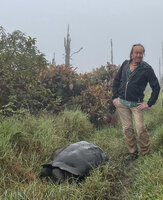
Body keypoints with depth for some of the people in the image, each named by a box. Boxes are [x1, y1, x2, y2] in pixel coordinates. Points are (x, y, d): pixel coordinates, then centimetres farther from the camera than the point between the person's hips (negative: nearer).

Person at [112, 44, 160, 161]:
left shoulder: (146, 69, -5)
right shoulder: (125, 64, 6)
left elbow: (156, 87, -3)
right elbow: (116, 81, 16)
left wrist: (149, 103, -6)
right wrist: (114, 97, 8)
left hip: (136, 104, -4)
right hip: (121, 103, 4)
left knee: (141, 128, -9)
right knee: (127, 128, 5)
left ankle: (146, 153, 5)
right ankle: (133, 153, 16)